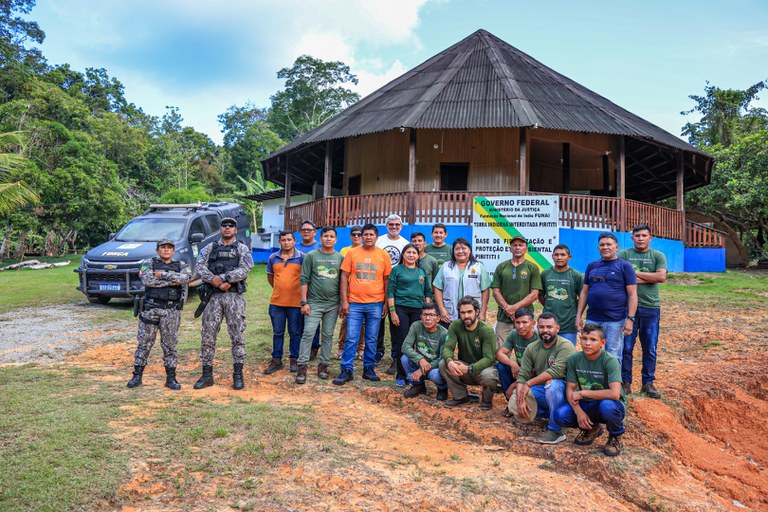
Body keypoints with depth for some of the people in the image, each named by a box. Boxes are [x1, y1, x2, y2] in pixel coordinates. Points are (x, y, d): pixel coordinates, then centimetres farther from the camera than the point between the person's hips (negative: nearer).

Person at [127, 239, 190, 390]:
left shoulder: (181, 265, 9)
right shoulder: (150, 264, 6)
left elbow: (184, 278, -13)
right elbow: (147, 280, -14)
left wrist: (162, 275, -13)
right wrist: (171, 281, -14)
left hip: (172, 311, 1)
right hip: (151, 308, 0)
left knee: (170, 345, 6)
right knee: (144, 343, 5)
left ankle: (171, 378, 13)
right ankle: (137, 376, 16)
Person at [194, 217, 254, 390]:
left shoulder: (242, 249, 6)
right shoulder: (209, 248, 13)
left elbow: (243, 271, -9)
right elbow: (201, 268, -1)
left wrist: (220, 278, -16)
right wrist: (217, 282, -16)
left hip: (235, 297, -2)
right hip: (213, 296, 2)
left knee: (238, 335, -1)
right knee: (208, 335, 4)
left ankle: (238, 375, 7)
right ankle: (207, 375, 14)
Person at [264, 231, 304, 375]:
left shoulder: (302, 257, -4)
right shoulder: (273, 258, 6)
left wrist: (303, 294, 2)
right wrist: (279, 289, 14)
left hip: (296, 302, -3)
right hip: (276, 302, 3)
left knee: (295, 333, 6)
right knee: (277, 333, 10)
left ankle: (294, 360, 19)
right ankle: (276, 360, 20)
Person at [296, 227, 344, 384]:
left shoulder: (340, 258, 7)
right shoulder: (311, 256, 0)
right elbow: (304, 280, -2)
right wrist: (304, 302, -8)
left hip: (333, 304, 3)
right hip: (314, 303, -2)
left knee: (328, 335, 8)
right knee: (308, 334, -7)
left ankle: (323, 365, 19)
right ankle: (302, 366, -1)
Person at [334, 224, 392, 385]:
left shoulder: (383, 255, 3)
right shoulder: (352, 253, 1)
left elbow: (386, 280, 7)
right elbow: (344, 277, 2)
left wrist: (386, 303, 4)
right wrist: (344, 301, -4)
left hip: (375, 304, 1)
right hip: (354, 303, -1)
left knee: (371, 339, 9)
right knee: (351, 338, 0)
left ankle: (369, 369, 21)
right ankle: (347, 370, 8)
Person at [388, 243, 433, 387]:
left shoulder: (422, 271, 14)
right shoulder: (397, 270, 4)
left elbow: (428, 292, 15)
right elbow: (390, 292, -1)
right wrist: (392, 311, -8)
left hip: (418, 310, 3)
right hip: (401, 309, -3)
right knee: (402, 342, -3)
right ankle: (401, 376, 5)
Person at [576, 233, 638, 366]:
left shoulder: (624, 266, 1)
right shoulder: (592, 266, 13)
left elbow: (632, 294, -3)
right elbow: (584, 292, 15)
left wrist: (630, 319, -11)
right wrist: (578, 316, 9)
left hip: (615, 321, -4)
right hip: (592, 319, 4)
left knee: (613, 358, 3)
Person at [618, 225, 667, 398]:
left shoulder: (658, 256, 8)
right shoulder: (624, 254, 3)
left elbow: (661, 277, -9)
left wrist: (636, 273, -8)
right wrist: (649, 278, -9)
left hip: (651, 307, 2)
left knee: (650, 349, 8)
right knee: (626, 347, 2)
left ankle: (648, 383, 20)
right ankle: (625, 382, 13)